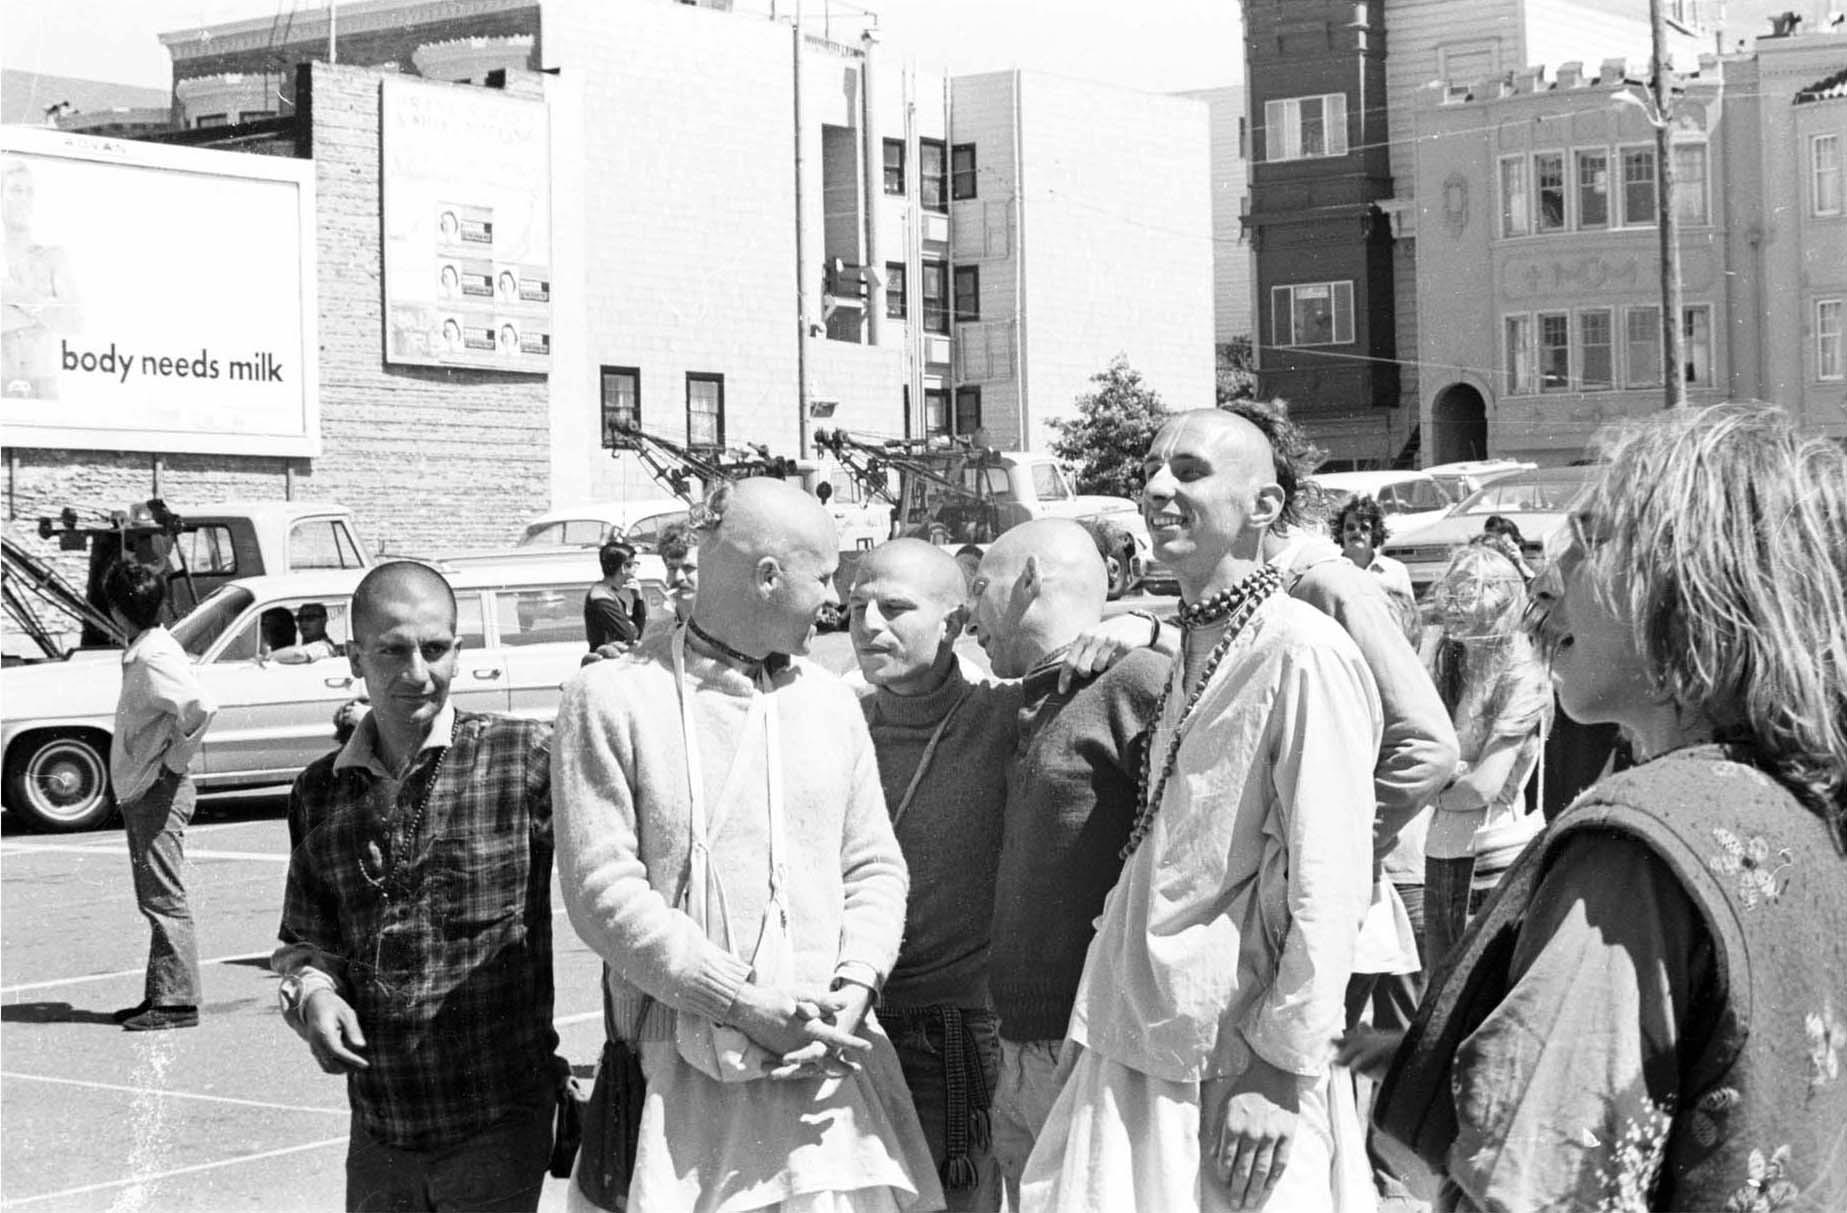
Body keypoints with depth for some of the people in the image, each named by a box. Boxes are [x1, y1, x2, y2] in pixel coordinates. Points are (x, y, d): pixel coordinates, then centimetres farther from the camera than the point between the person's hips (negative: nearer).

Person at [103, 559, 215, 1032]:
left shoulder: (154, 659, -18)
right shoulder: (142, 653, 12)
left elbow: (201, 708, -31)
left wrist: (175, 759, -19)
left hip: (159, 792, -10)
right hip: (141, 793, 10)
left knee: (165, 899, -7)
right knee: (155, 900, 14)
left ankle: (178, 1002, -4)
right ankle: (161, 996, 20)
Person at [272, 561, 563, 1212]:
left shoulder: (525, 756, -9)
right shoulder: (318, 792, 5)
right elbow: (306, 939, 14)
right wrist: (310, 993, -7)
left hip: (497, 1129, -4)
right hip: (378, 1133, 4)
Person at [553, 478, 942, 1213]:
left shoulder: (830, 703, 12)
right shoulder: (610, 700, -4)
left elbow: (874, 867, 14)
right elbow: (602, 891, -10)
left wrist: (855, 984, -5)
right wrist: (744, 1005, -14)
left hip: (826, 1063, 4)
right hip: (683, 1075, -4)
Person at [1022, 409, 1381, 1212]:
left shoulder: (1303, 653, -13)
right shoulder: (1184, 652, 13)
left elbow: (1330, 888, -17)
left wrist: (1279, 1067, -17)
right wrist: (1097, 1027, 16)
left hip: (1231, 1061, -7)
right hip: (1130, 1047, 8)